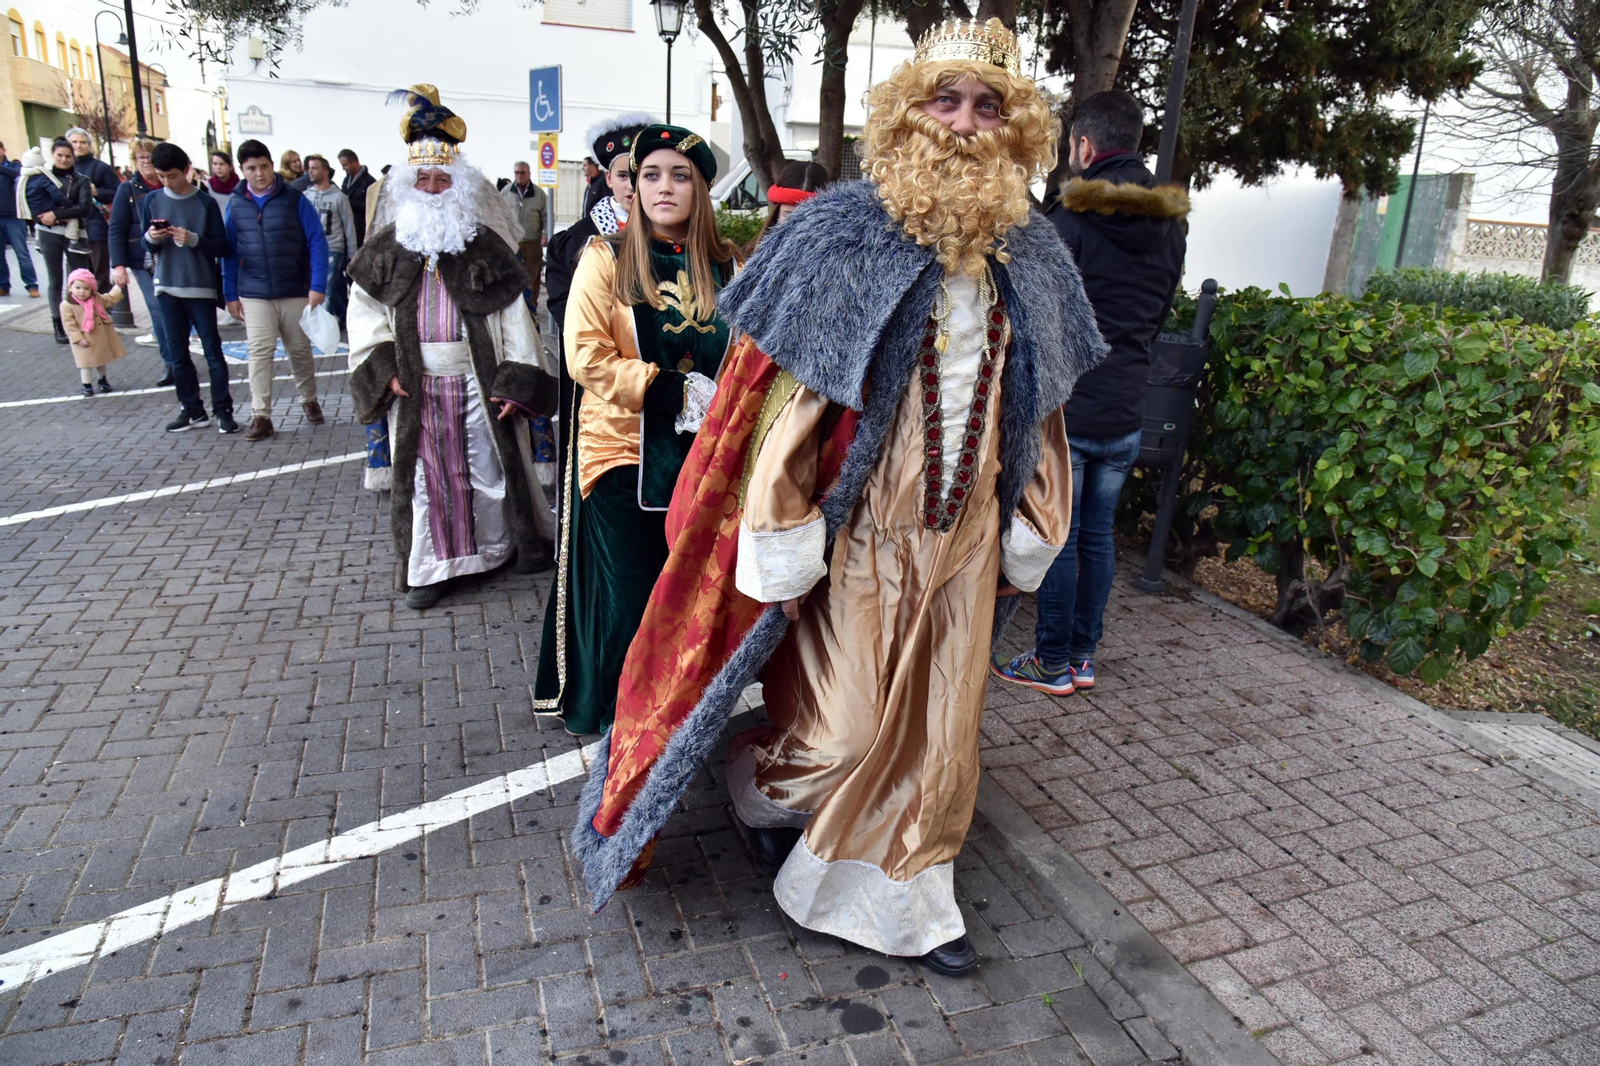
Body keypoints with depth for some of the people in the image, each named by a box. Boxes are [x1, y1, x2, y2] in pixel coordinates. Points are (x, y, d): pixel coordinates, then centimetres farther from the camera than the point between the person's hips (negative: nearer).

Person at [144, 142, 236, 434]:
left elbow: (222, 248, -6)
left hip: (201, 287, -4)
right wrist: (151, 239, -9)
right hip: (167, 287, 4)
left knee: (212, 350, -1)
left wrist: (193, 240, -21)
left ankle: (223, 410, 5)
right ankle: (192, 409, 16)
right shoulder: (151, 201, 6)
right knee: (176, 353, 8)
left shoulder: (205, 202, -5)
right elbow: (148, 246, 12)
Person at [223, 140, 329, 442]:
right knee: (259, 352, -4)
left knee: (300, 349, 10)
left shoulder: (294, 198, -2)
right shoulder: (236, 203, 5)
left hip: (295, 290, -1)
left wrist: (318, 286, -12)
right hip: (254, 293, 1)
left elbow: (317, 242, -4)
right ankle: (260, 416, -1)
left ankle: (309, 400, 31)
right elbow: (229, 250, 9)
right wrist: (230, 294, 5)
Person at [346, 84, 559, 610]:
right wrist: (384, 368, -5)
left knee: (491, 462, 7)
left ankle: (517, 542, 25)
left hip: (478, 378, -2)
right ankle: (427, 565, 19)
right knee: (423, 469, 7)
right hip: (414, 384, 2)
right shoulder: (387, 246, 6)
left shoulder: (486, 245, -1)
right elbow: (365, 311, 8)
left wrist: (517, 382, -11)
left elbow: (512, 315, -5)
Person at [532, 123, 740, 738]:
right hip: (623, 452, -2)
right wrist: (666, 388, -17)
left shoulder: (729, 267, 8)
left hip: (704, 457, 3)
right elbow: (585, 356, -8)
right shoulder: (606, 259, 0)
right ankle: (614, 717, 24)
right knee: (627, 597, 2)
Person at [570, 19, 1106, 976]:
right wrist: (781, 550, -15)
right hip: (861, 533, -5)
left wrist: (1028, 535, 11)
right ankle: (764, 784, 39)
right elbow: (781, 397, -13)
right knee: (845, 727, 3)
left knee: (940, 730, 14)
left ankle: (905, 904, 37)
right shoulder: (844, 234, -11)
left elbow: (1038, 411, 12)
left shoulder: (1031, 256, 6)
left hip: (964, 537, 5)